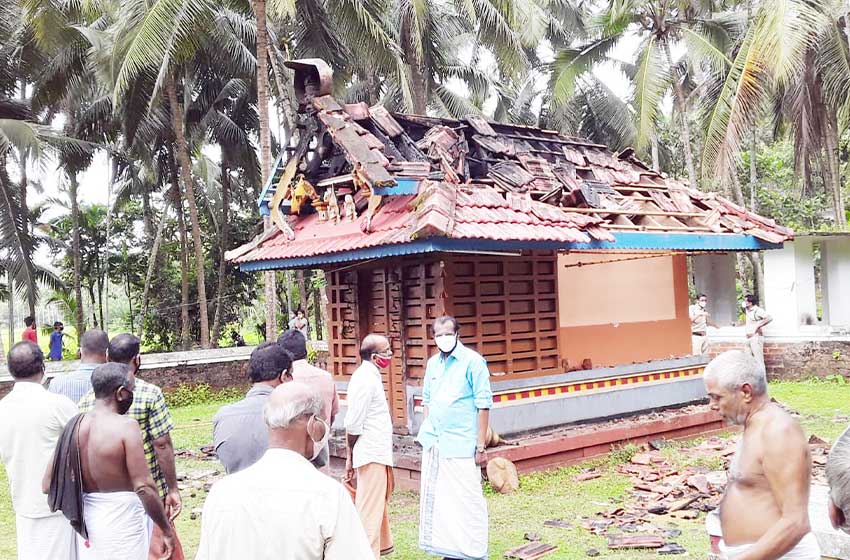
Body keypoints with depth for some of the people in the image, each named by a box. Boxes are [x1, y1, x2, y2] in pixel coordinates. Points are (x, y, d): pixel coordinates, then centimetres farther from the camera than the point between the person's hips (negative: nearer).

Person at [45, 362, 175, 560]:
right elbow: (144, 487, -22)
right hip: (122, 525, -6)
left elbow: (49, 484, 2)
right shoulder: (126, 425, -17)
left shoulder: (74, 425, 0)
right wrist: (167, 530, -13)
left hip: (88, 522, 6)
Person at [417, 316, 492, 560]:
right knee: (437, 500, 11)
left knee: (467, 502, -2)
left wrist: (480, 446, -12)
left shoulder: (473, 361, -7)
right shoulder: (432, 363, 11)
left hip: (461, 445, -6)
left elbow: (483, 404, -9)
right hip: (434, 444, 6)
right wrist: (427, 432, 11)